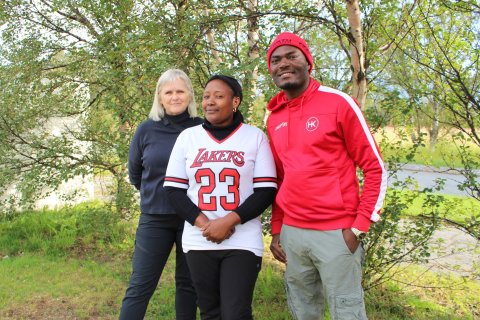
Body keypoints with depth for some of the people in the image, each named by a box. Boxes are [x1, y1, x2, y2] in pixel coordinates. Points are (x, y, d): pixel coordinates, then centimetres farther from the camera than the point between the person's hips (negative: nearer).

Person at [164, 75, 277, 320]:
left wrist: (229, 221, -14)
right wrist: (203, 223, -9)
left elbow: (266, 190, -3)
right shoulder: (188, 137, 7)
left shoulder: (255, 137, 1)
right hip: (199, 242, 3)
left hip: (242, 242, -2)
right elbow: (173, 188, 4)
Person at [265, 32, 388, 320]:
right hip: (291, 233, 5)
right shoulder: (273, 118, 10)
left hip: (335, 232, -5)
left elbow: (376, 169, -6)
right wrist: (277, 229, 13)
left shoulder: (338, 103, -7)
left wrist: (359, 227, -11)